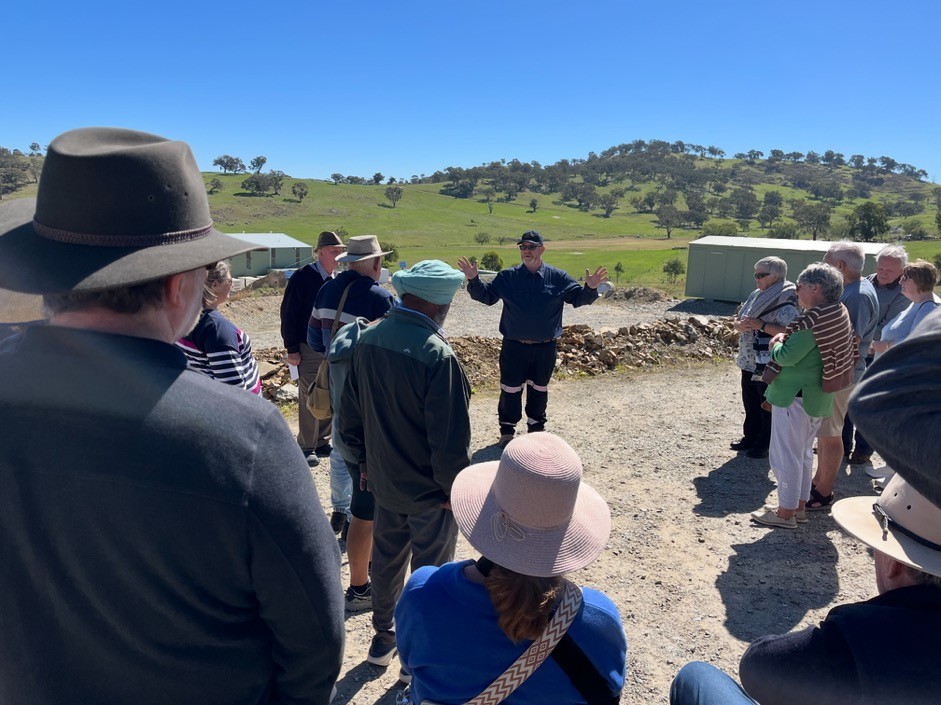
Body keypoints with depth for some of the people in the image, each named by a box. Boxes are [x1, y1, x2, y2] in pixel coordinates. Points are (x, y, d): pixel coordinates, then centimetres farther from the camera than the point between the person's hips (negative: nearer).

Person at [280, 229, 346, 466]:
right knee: (309, 399, 2)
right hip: (309, 349, -6)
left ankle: (322, 442, 25)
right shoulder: (303, 277, -11)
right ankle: (306, 447, 14)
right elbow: (288, 313, -11)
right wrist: (291, 349, -13)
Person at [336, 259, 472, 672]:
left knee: (386, 559, 25)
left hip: (383, 481, 6)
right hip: (429, 492, -6)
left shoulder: (367, 341, -7)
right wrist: (454, 487, -8)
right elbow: (450, 440, -25)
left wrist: (364, 461, 17)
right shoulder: (437, 355, -28)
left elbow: (348, 417, 3)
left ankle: (383, 638, 46)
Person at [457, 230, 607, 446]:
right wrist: (474, 280, -19)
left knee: (539, 389, 16)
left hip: (545, 348, 1)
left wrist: (590, 288, -19)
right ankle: (507, 430, 22)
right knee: (510, 389, 6)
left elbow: (578, 298, 2)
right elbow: (486, 295, 0)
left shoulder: (558, 277, 0)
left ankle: (536, 428, 33)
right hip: (514, 347, -1)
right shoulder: (507, 277, -2)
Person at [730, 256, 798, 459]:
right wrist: (741, 325, -9)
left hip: (769, 365, -8)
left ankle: (766, 444, 15)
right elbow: (738, 321, 14)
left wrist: (761, 325, -26)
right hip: (749, 362, 8)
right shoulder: (755, 295, 10)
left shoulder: (785, 302, -15)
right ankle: (750, 437, 32)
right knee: (750, 403, 18)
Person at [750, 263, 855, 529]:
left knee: (786, 455, 1)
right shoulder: (838, 315, 6)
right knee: (803, 453, 19)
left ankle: (785, 512, 10)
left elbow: (787, 357, -25)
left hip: (794, 396, -10)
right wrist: (786, 340, 2)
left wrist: (776, 344, -5)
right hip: (818, 396, 10)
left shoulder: (814, 320, -23)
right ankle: (799, 506, 29)